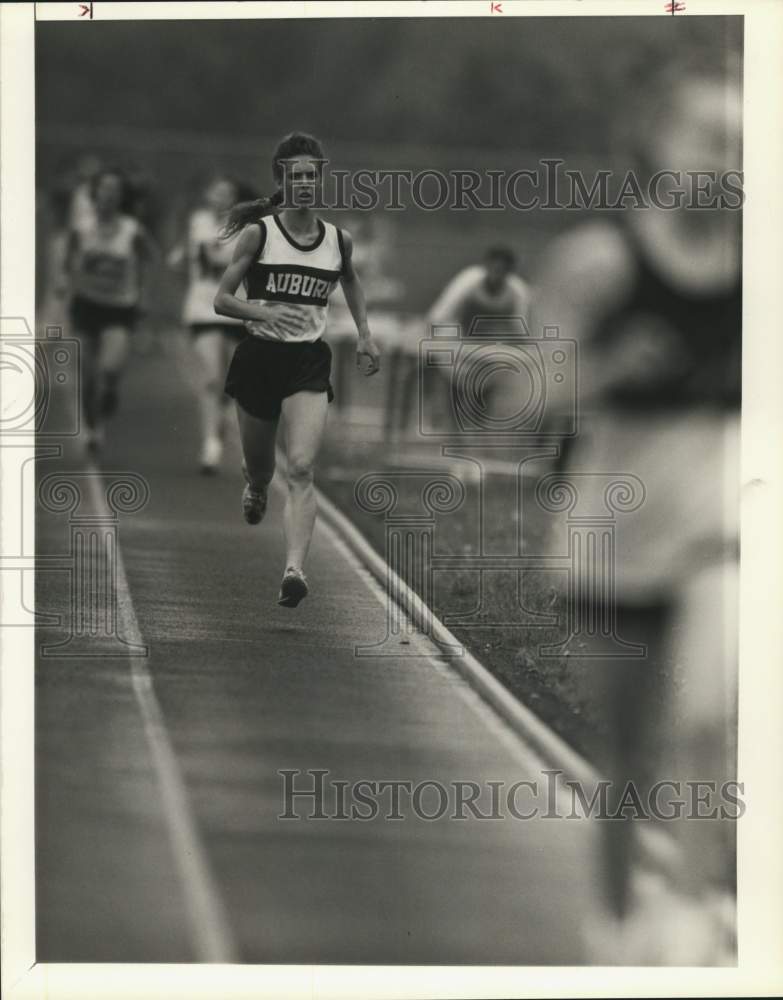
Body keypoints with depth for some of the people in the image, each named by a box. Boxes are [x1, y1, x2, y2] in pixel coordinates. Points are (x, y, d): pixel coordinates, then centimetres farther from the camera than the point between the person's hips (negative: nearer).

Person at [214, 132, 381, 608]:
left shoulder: (338, 240, 3)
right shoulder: (258, 234, -6)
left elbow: (351, 280, 25)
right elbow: (221, 300, -6)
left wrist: (365, 333, 14)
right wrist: (261, 312, -24)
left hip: (309, 362, 0)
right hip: (259, 356, 0)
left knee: (301, 469, -17)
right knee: (260, 465, 16)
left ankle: (295, 569, -27)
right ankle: (256, 490, 54)